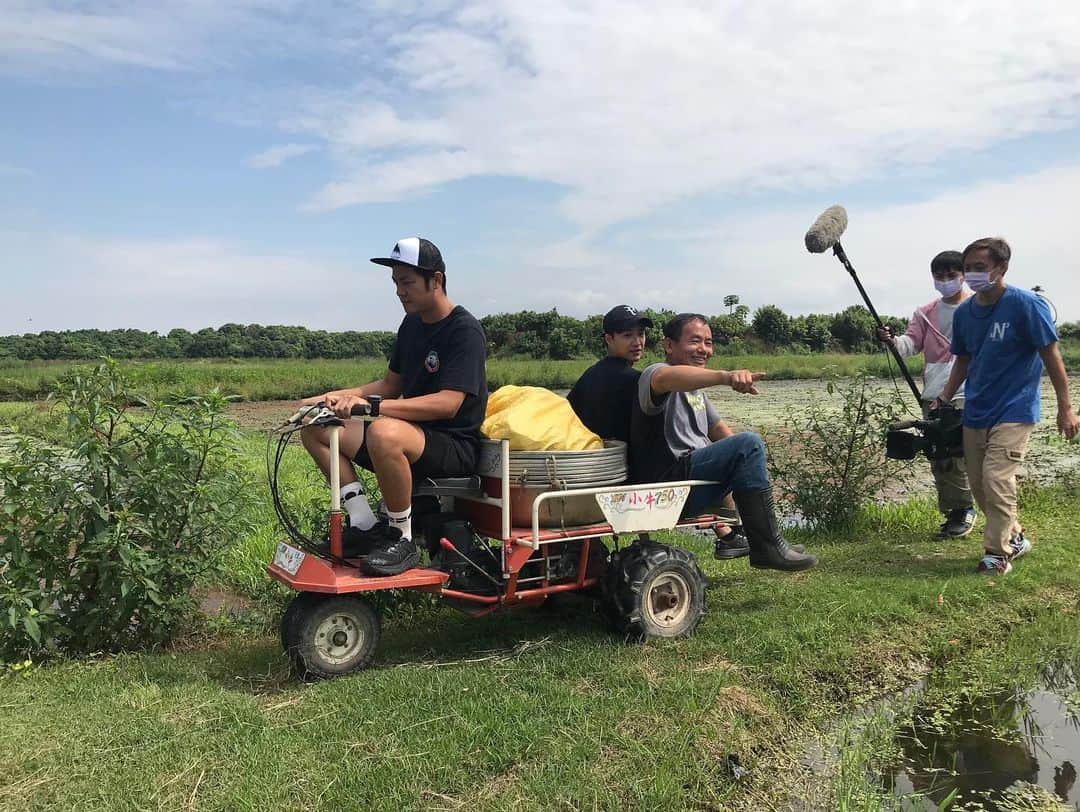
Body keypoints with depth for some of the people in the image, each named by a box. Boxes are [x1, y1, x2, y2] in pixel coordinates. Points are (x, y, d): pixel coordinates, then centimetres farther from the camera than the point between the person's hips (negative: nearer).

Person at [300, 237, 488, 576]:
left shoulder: (465, 331, -14)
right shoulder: (411, 324, 12)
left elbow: (448, 403, -25)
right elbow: (390, 385, 17)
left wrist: (371, 405, -33)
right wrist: (341, 396, -1)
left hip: (455, 446, -9)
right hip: (413, 434, 9)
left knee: (385, 432, -39)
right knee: (315, 428, 1)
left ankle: (401, 540, -18)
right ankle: (366, 526, -3)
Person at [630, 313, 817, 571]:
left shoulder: (695, 389, 20)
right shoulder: (653, 374, -9)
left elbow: (719, 429, 25)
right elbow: (667, 378, -34)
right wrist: (726, 376, -49)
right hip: (667, 488, -10)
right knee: (749, 443, -24)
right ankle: (767, 548, -18)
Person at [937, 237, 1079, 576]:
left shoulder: (1027, 305, -14)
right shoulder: (964, 312, 2)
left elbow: (1051, 356, -10)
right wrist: (943, 401, 7)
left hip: (1014, 411, -6)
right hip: (975, 412, 6)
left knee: (997, 480, -14)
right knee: (978, 484, 10)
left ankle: (998, 553, 1)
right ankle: (1015, 537, 31)